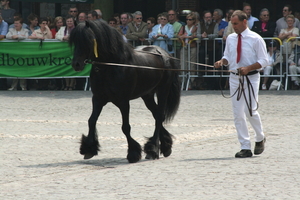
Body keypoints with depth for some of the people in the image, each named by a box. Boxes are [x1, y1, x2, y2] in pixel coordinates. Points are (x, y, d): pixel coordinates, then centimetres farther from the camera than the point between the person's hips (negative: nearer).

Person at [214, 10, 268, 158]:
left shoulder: (256, 39, -6)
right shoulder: (230, 38, 8)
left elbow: (263, 61, -6)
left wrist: (248, 68, -21)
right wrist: (222, 62, -6)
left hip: (251, 78, -5)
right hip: (235, 79, 5)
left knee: (250, 111, -8)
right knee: (238, 113, 1)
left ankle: (260, 138, 21)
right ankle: (245, 148, 6)